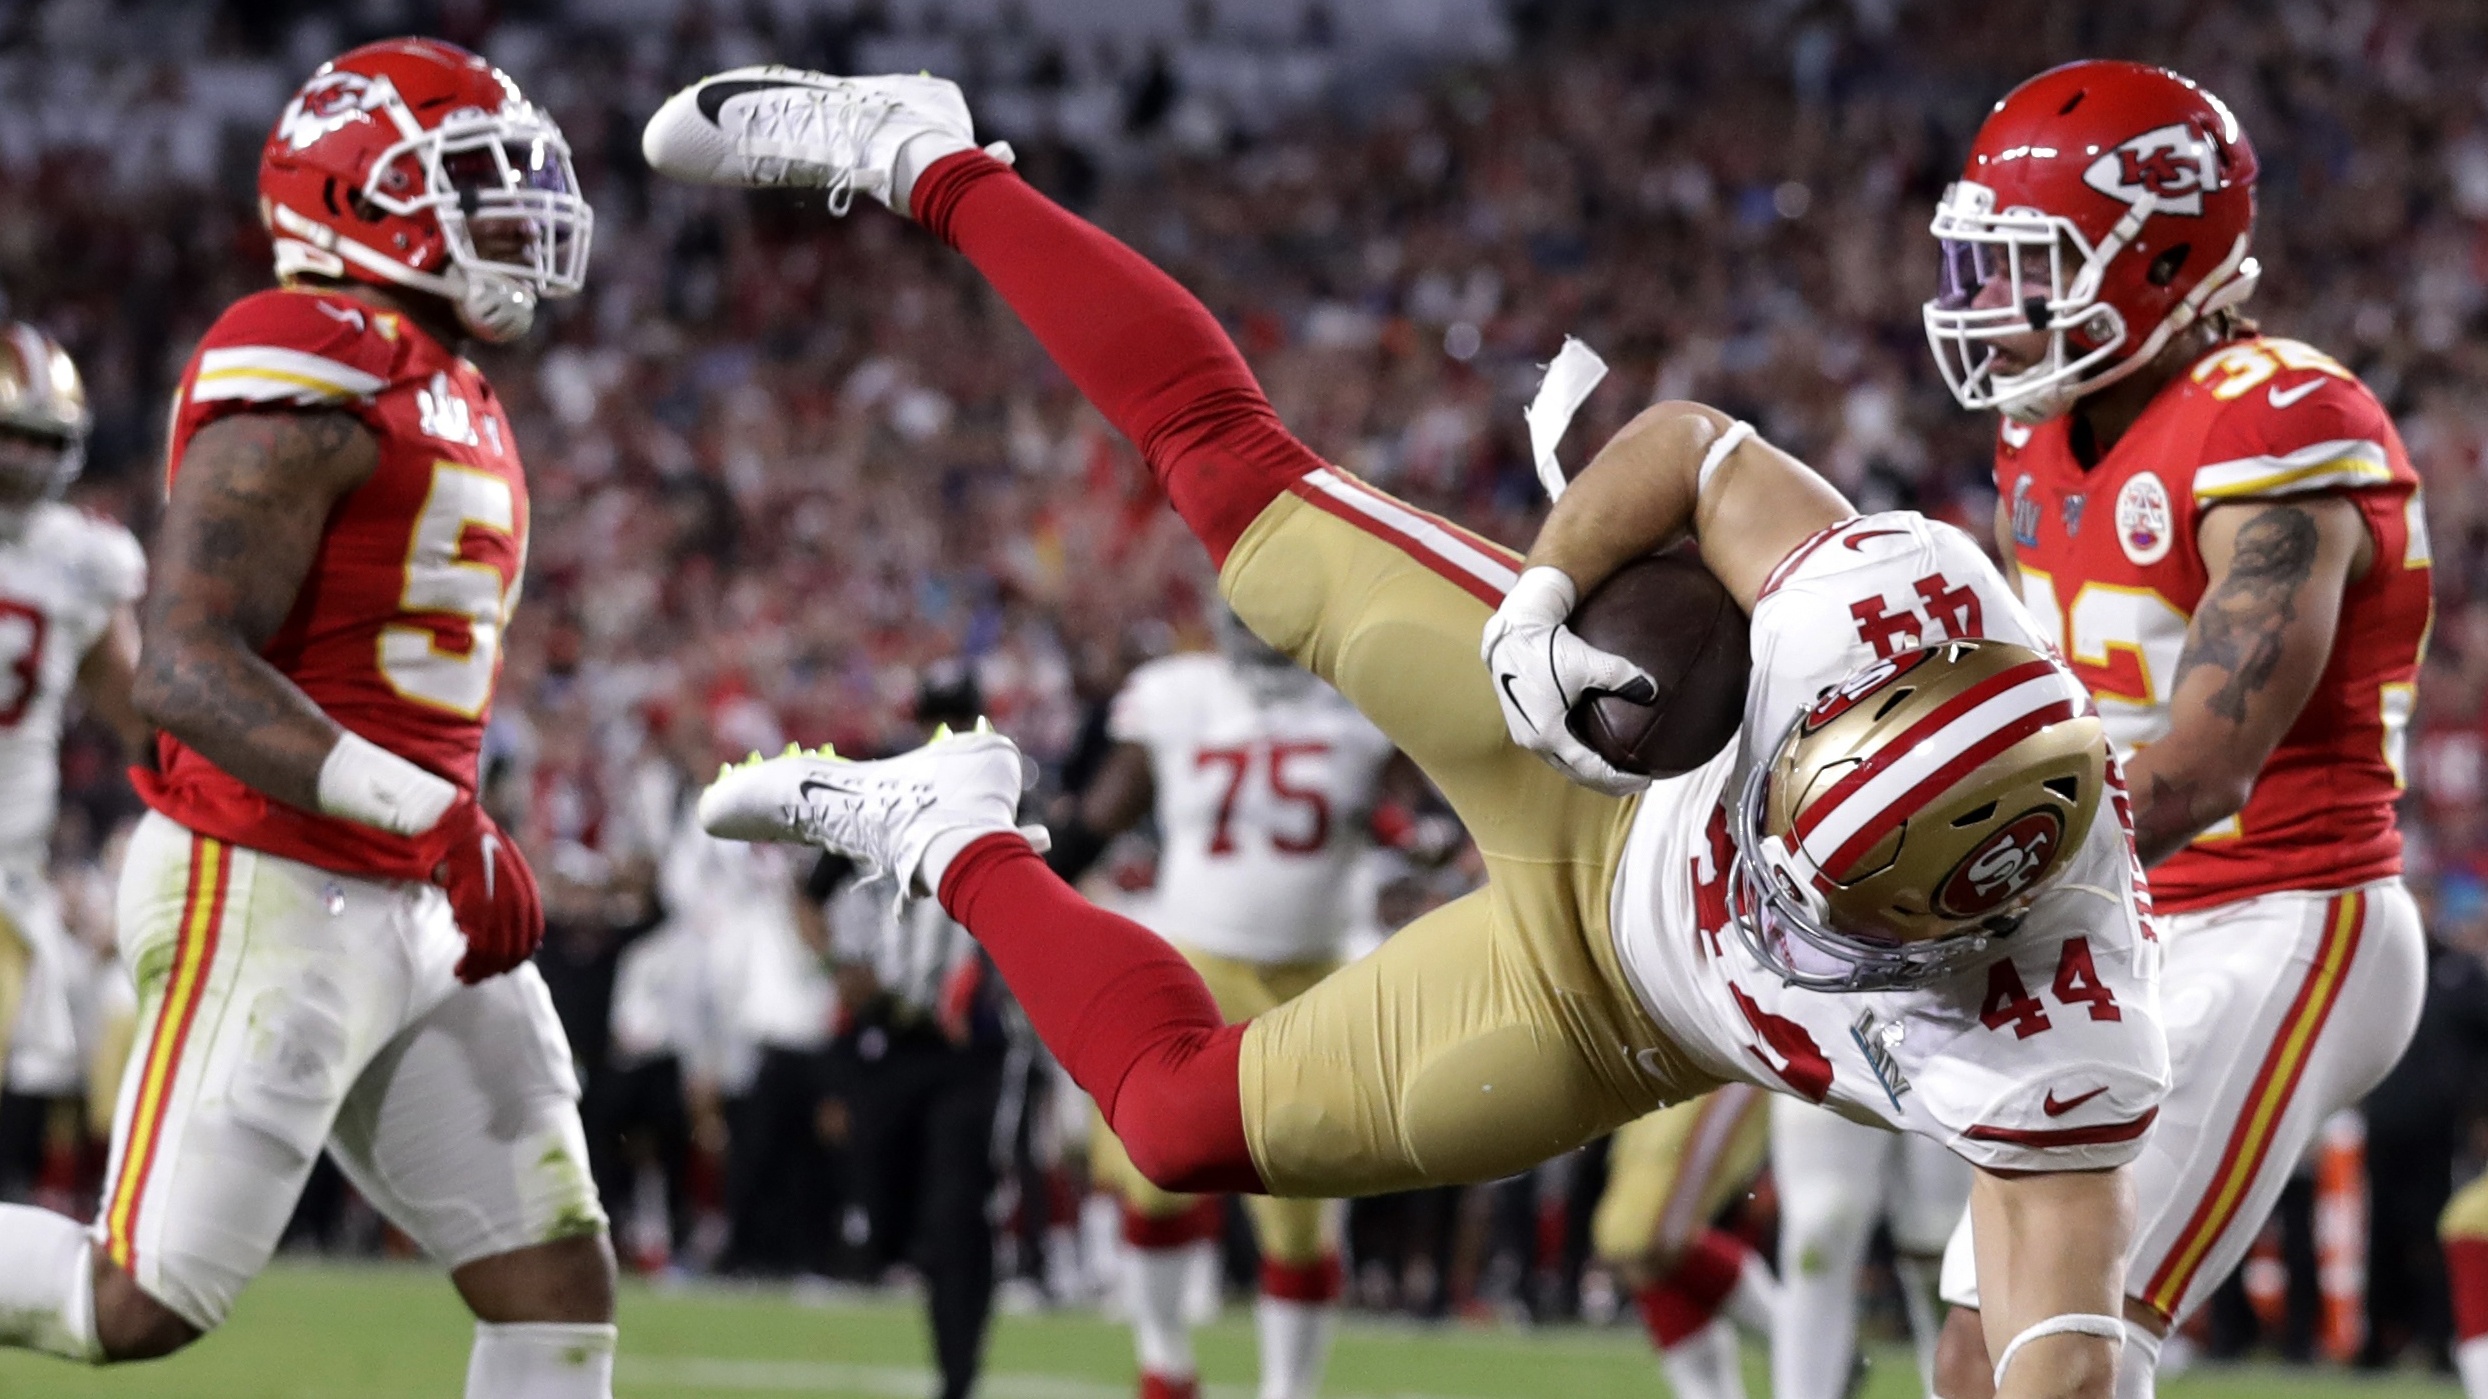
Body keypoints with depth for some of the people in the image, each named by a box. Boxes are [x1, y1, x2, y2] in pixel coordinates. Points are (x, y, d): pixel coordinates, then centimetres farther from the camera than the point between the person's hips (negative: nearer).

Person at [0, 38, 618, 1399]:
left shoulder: (447, 402, 16)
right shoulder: (308, 381, -16)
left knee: (558, 1287, 3)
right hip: (267, 901, -9)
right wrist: (432, 819, -30)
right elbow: (183, 666, -23)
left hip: (412, 916, 9)